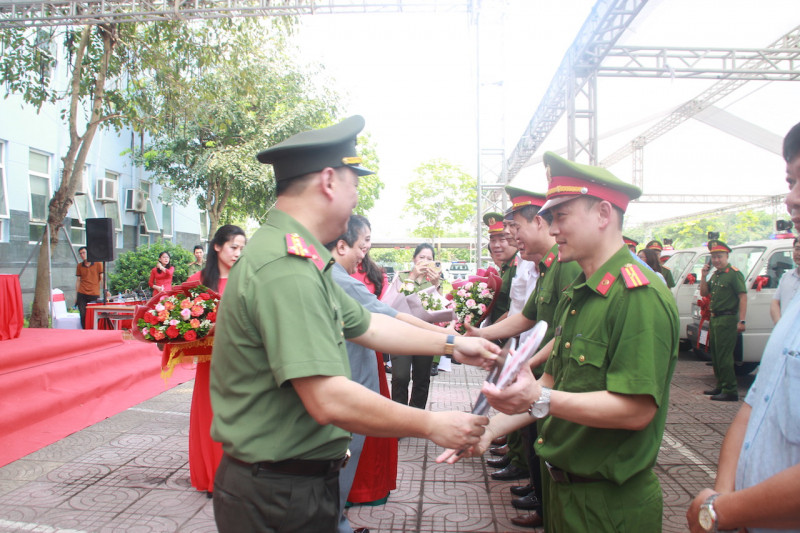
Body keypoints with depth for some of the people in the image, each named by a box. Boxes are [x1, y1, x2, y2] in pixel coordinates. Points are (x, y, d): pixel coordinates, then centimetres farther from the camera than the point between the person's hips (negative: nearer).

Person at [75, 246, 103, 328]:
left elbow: (102, 278, 2)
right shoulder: (79, 266, 12)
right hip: (82, 294, 3)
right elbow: (78, 280, 15)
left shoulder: (98, 264, 3)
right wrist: (76, 296, 12)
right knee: (83, 315, 0)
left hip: (94, 294, -3)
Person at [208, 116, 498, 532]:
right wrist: (431, 425, -20)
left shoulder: (302, 262, 8)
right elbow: (329, 400, -31)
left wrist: (450, 343, 17)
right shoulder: (286, 269, -27)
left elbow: (366, 325, 16)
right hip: (279, 497, -9)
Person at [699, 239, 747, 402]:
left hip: (727, 319, -9)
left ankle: (730, 391, -5)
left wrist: (741, 321, -22)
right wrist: (704, 275, 3)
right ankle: (721, 386, 25)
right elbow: (703, 293, 17)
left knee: (724, 356, -9)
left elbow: (743, 297, -17)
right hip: (714, 319, 9)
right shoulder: (715, 275, 15)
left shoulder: (734, 273, -11)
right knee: (715, 356, 15)